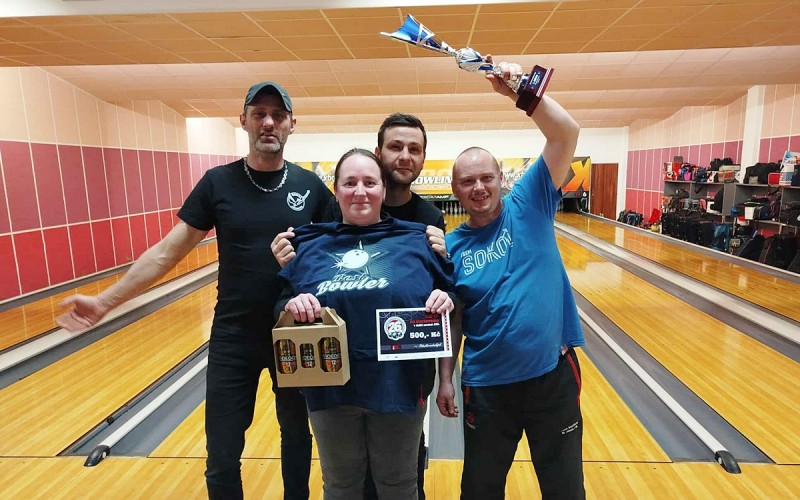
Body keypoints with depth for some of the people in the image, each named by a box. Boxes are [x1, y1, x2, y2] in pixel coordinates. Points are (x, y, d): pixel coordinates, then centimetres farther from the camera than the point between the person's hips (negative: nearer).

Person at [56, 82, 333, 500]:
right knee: (223, 457, 9)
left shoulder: (310, 186, -4)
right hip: (233, 337, 0)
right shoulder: (219, 182, -5)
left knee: (296, 435, 20)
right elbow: (166, 253, -2)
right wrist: (106, 301, -3)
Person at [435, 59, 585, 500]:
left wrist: (521, 92, -23)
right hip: (487, 386, 1)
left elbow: (566, 134, -14)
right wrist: (445, 379, 0)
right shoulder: (451, 246, -3)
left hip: (554, 376, 0)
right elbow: (451, 319, 2)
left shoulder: (529, 204, -5)